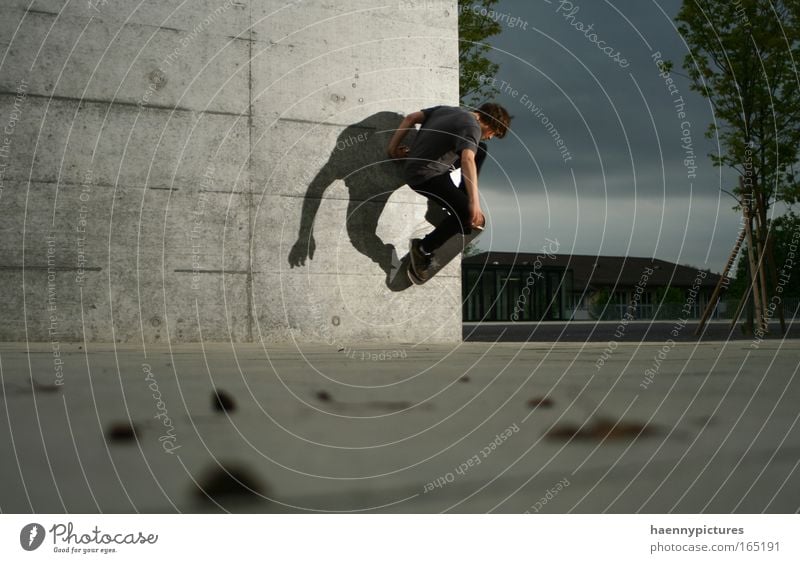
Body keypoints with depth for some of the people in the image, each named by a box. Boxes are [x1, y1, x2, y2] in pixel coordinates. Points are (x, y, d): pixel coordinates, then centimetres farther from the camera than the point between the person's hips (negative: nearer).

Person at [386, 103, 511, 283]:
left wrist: (393, 147, 15)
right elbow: (467, 160, -33)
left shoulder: (448, 110, 11)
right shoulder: (472, 127, -16)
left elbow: (411, 118, 11)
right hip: (425, 176, -10)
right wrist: (474, 203, -39)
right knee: (467, 212, -19)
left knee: (480, 150, 17)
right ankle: (423, 249, -8)